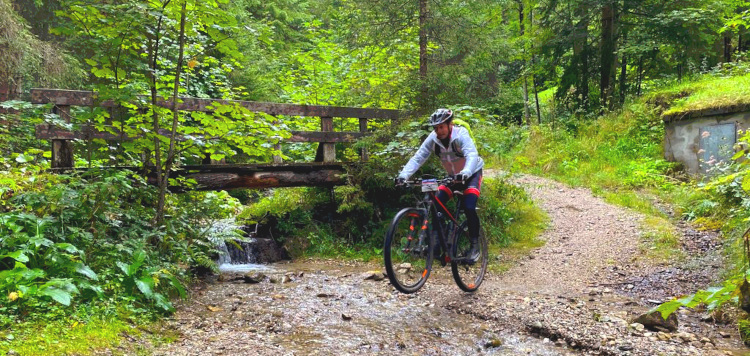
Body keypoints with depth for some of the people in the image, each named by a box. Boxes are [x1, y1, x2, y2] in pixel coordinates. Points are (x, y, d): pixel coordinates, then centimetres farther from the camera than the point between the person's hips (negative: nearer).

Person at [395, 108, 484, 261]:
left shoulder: (461, 135, -29)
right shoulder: (433, 138, -17)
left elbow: (472, 156, -42)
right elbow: (417, 158, -22)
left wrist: (465, 173, -62)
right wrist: (403, 175, -38)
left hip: (471, 173, -4)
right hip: (452, 176, 5)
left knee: (469, 208, -22)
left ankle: (475, 244, -5)